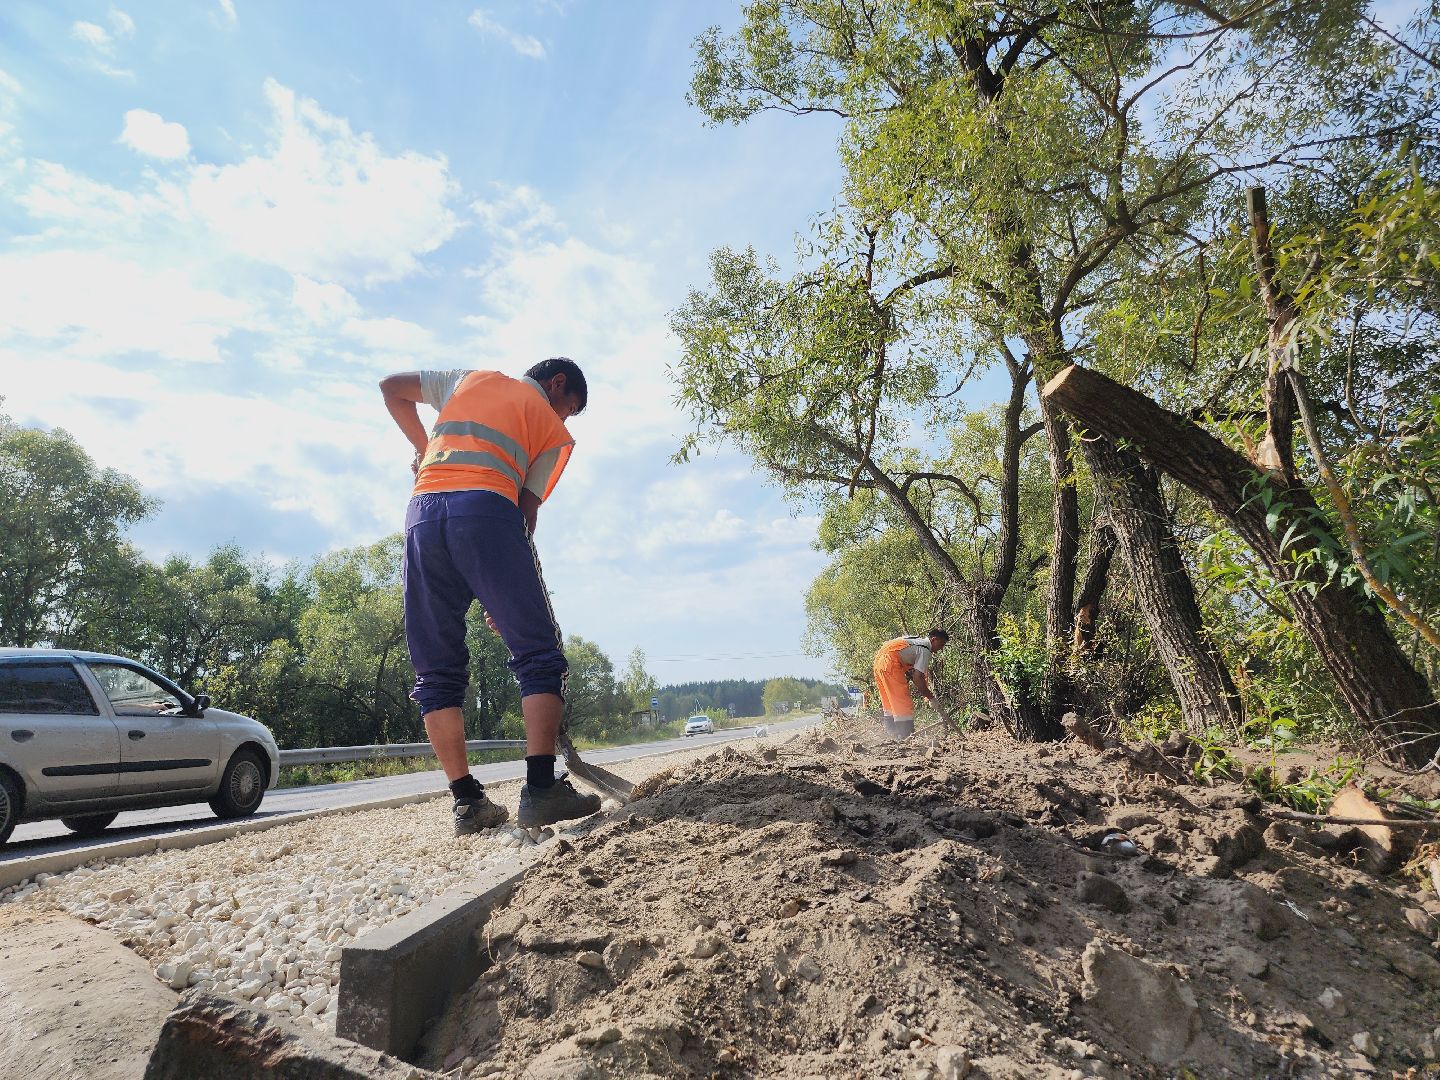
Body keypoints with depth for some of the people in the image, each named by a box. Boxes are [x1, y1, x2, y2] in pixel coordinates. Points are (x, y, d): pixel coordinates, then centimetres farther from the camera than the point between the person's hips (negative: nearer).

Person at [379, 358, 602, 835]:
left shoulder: (473, 379, 30)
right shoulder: (555, 431, 17)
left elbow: (391, 387, 33)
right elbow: (527, 510, 9)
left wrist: (423, 448, 40)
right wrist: (507, 598, 10)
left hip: (422, 510, 5)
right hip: (486, 509, -4)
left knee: (438, 672, 7)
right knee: (539, 654, -1)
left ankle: (468, 801, 6)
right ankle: (540, 788, -12)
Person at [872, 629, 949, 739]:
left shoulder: (917, 641, 21)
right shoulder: (925, 651, -6)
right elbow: (917, 678, -12)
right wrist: (931, 697, -2)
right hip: (890, 662, -10)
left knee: (890, 702, 18)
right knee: (904, 704, -3)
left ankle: (892, 734, 23)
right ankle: (906, 737, -2)